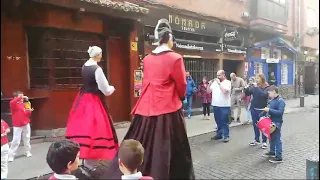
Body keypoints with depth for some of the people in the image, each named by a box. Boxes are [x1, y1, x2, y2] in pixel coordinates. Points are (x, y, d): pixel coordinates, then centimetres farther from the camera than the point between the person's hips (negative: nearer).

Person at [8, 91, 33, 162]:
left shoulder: (23, 104, 6)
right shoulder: (14, 104, -9)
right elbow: (12, 102, -36)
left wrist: (29, 111, -10)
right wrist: (21, 97, -37)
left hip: (26, 124, 6)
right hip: (17, 126, -5)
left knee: (27, 139, 15)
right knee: (16, 141, -7)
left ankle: (27, 152, 31)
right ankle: (11, 156, 4)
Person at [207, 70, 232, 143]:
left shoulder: (227, 82, -5)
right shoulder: (215, 82, 10)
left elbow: (224, 91, -22)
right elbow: (208, 91, 10)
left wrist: (219, 83, -18)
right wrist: (210, 84, -5)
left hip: (224, 106, -5)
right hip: (215, 105, 6)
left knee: (224, 122, 1)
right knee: (218, 121, 15)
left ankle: (226, 136, 10)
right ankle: (219, 134, 26)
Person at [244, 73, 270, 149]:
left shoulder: (267, 87, -9)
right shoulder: (254, 86, 5)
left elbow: (264, 95, -26)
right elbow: (247, 93, 5)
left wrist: (257, 87, -27)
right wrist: (247, 88, -13)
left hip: (262, 110, -5)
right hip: (253, 109, 5)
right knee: (255, 125, 14)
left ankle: (264, 141, 14)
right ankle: (256, 139, 28)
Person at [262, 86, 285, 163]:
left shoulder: (280, 101, -16)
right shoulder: (272, 100, 11)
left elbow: (280, 112, -25)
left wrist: (269, 110, -27)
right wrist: (266, 110, 7)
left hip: (277, 123, -9)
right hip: (270, 122, 9)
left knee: (277, 139, -3)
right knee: (271, 137, 21)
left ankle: (279, 157, 3)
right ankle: (272, 152, 37)